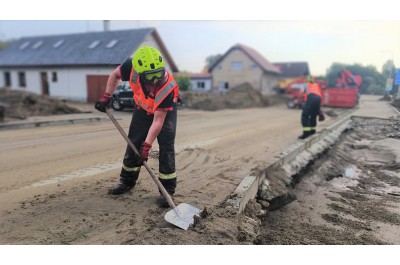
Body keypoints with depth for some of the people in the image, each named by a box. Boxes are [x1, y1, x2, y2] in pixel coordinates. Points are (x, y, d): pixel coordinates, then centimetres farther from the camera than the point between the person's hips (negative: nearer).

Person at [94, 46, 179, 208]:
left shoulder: (167, 87, -41)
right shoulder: (131, 67, -33)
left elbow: (158, 121, -35)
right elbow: (115, 75, -7)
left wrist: (147, 146, -34)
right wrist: (106, 97, -10)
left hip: (165, 110, -3)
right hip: (143, 107, 4)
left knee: (166, 148, -14)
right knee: (133, 143, 6)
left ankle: (167, 190, -3)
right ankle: (127, 181, 25)